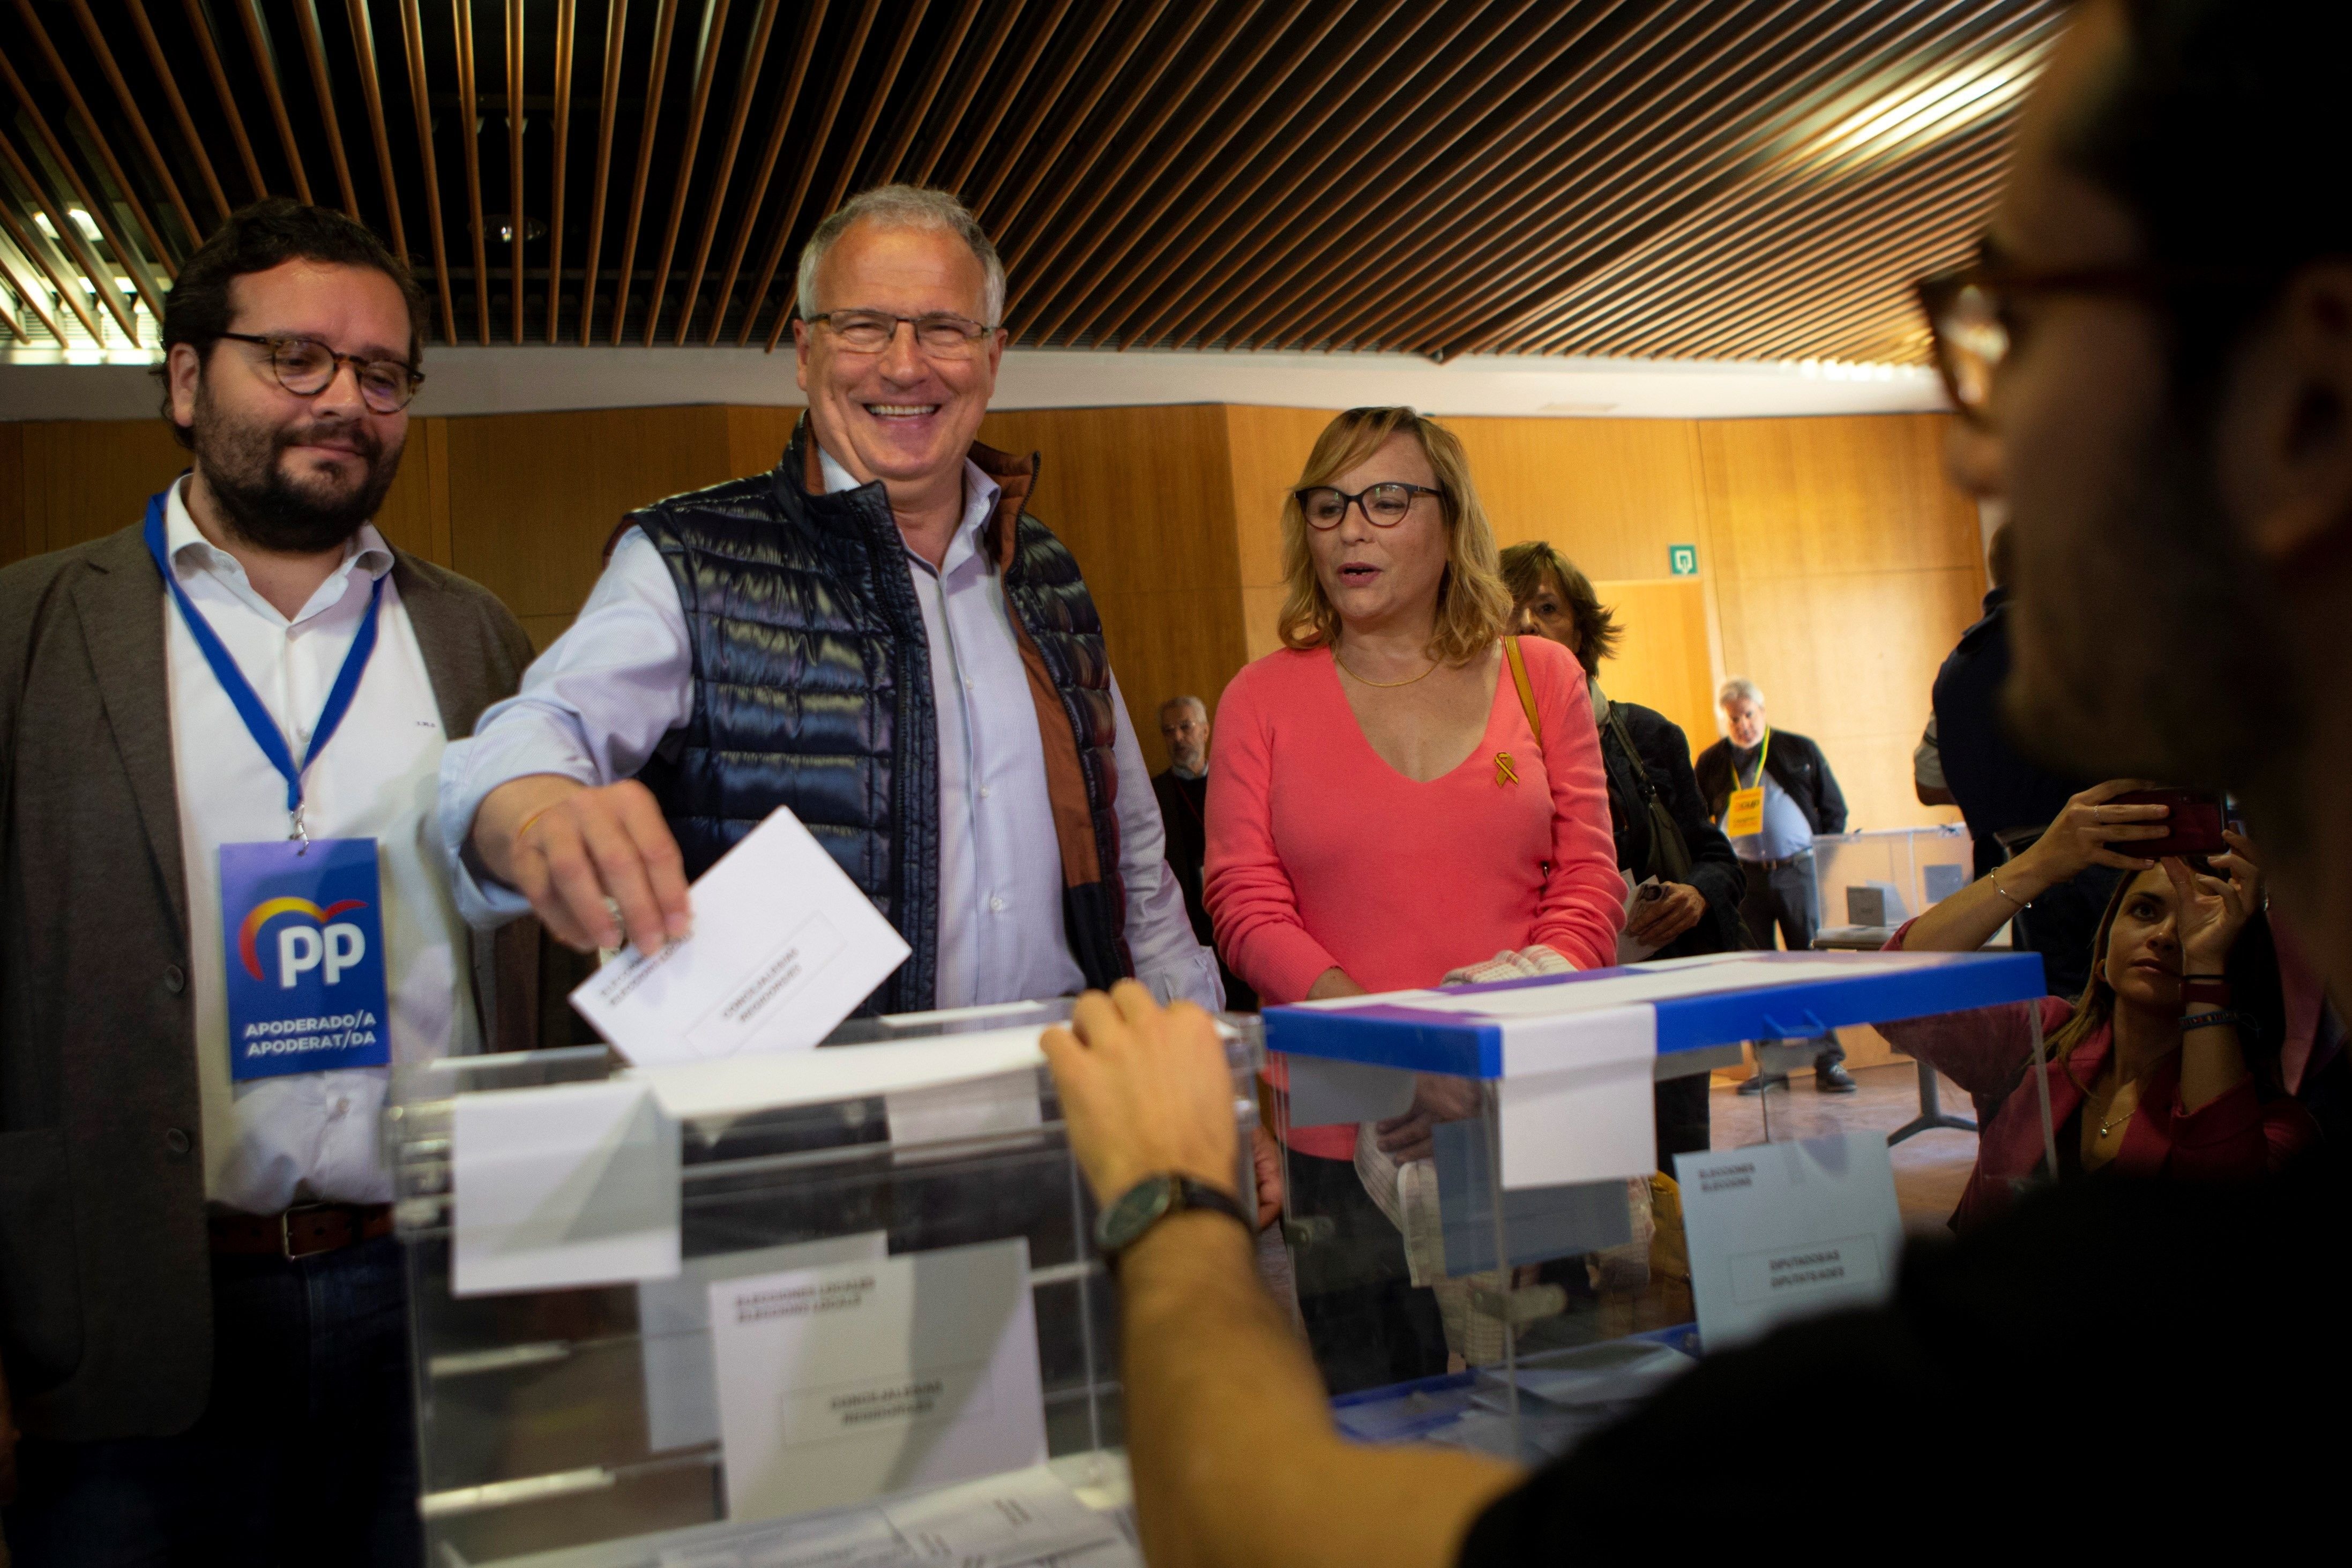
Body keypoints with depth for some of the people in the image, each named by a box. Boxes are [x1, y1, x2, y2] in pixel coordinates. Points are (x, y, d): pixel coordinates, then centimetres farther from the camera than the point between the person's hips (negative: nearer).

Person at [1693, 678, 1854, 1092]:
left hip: (1798, 871, -1)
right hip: (1745, 876, 1)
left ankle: (1829, 1060, 5)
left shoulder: (1800, 751, 6)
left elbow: (1834, 810, 9)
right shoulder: (1711, 763, 7)